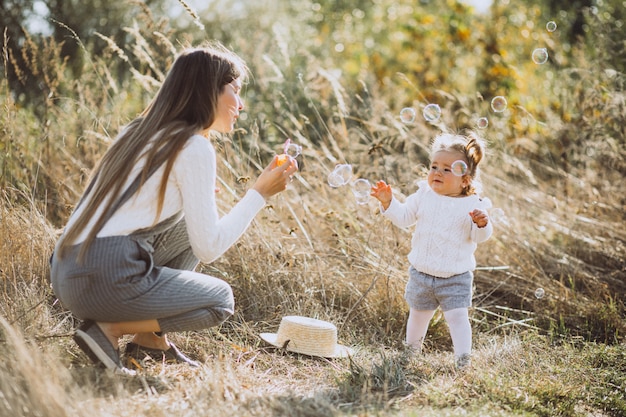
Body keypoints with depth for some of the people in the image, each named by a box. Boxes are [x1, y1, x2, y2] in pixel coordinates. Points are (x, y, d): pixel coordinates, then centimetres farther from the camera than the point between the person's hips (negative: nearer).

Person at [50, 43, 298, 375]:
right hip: (106, 280, -8)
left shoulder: (138, 130, 15)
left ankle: (150, 337, 16)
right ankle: (109, 329, -1)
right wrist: (260, 193, -2)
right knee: (221, 300, 11)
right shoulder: (195, 149, -10)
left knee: (191, 223, 21)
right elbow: (209, 248, -11)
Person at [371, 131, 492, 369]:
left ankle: (463, 358, 2)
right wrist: (388, 202, -9)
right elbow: (403, 218, 5)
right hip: (421, 273, 4)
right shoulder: (424, 195, -1)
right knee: (418, 314, 20)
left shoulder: (473, 205, -12)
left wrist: (482, 224, -36)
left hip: (455, 277, -4)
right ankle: (412, 349, 41)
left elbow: (480, 237, -15)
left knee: (457, 315, -10)